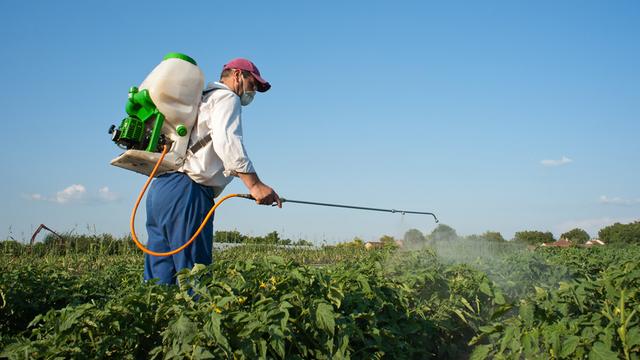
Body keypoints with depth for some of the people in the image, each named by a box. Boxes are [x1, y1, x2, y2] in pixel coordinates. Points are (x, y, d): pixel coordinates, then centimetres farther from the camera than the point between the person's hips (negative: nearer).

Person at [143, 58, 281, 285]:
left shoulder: (200, 99, 32)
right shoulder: (226, 97, 3)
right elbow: (226, 141, -16)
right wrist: (254, 184, -22)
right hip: (186, 192, -9)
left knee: (159, 281, 5)